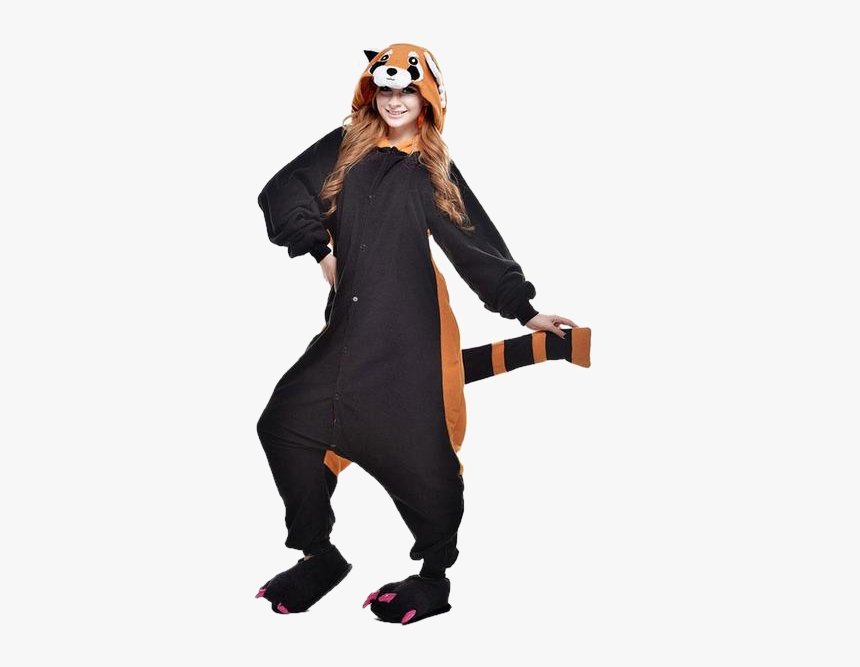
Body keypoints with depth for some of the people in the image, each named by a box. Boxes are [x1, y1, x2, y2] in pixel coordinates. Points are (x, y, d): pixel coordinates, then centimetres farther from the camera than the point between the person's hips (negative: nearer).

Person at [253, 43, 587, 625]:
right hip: (350, 325, 4)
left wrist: (525, 309, 0)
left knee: (418, 452, -4)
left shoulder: (435, 169, 8)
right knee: (287, 423, 1)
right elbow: (282, 191, 5)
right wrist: (319, 248, -4)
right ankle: (320, 558, 15)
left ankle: (435, 578, 12)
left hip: (409, 328, -3)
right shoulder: (344, 147, 13)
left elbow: (479, 245, 5)